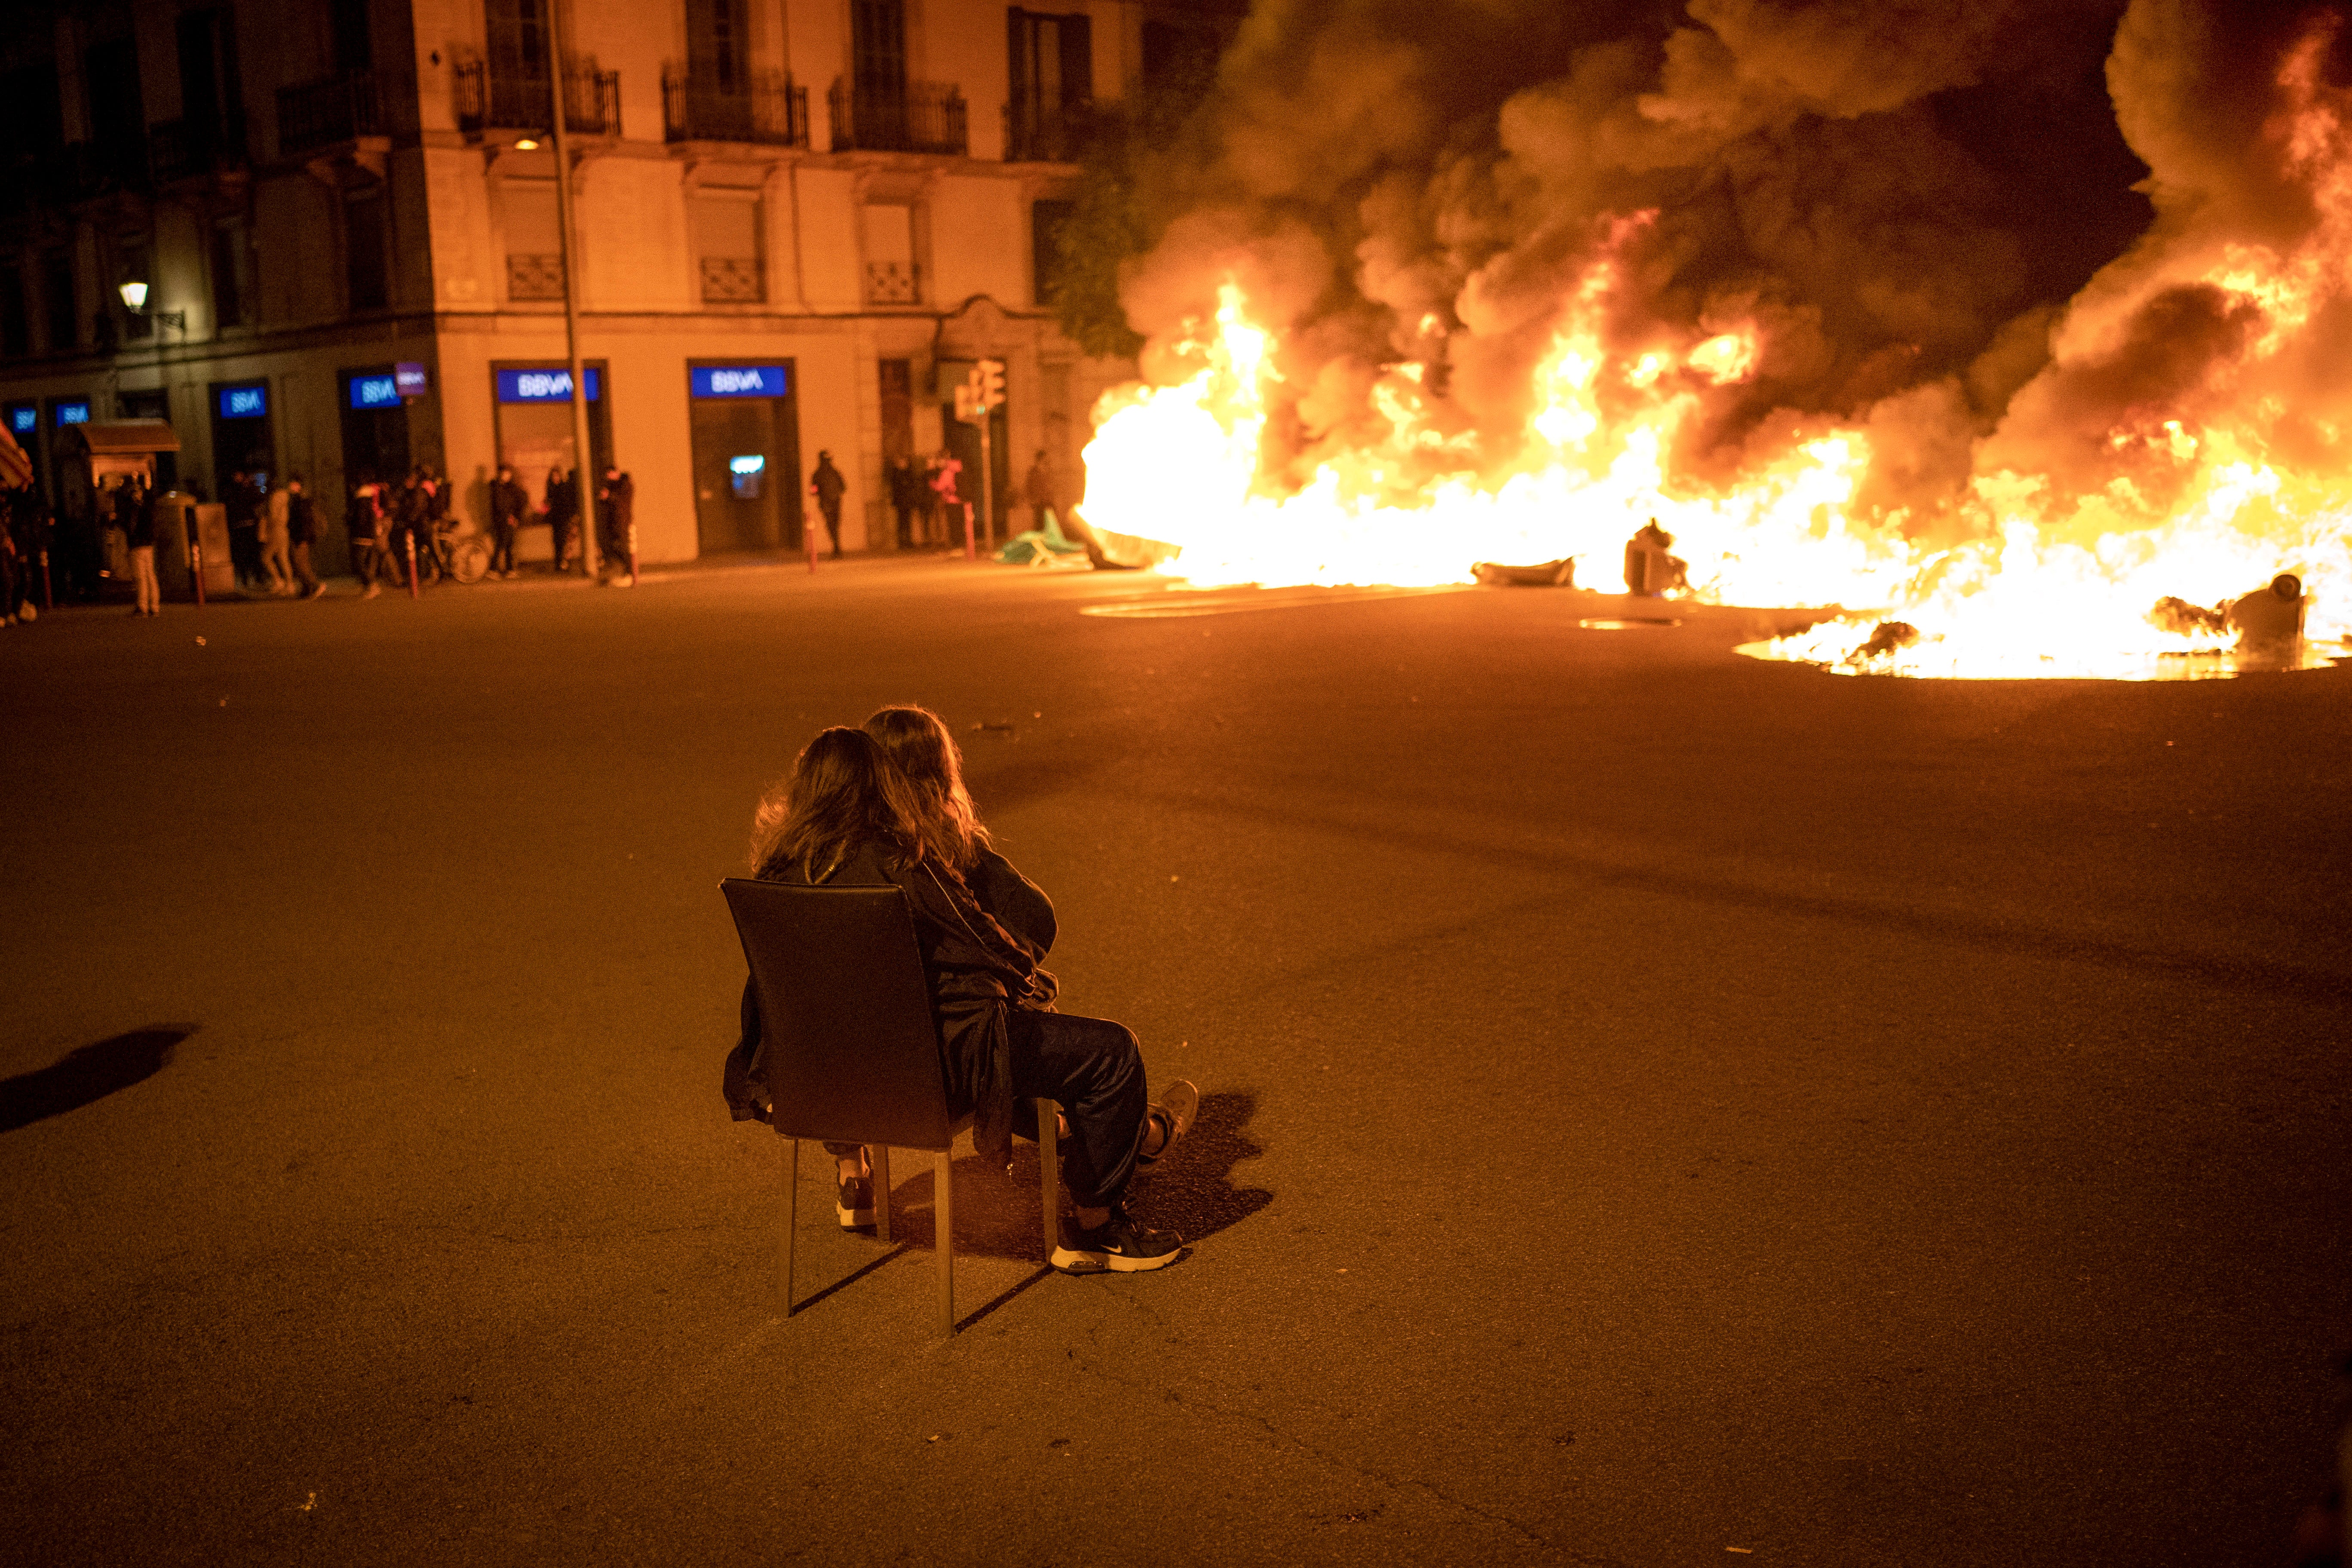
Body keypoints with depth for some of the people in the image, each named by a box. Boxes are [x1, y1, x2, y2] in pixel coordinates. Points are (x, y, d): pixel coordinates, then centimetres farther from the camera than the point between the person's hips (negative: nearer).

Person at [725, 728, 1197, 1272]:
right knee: (1111, 1049, 3)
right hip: (929, 1064, -8)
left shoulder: (780, 871, -2)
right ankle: (1092, 1229, 17)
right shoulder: (895, 862, -21)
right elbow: (978, 943, -10)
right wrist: (1034, 979, 10)